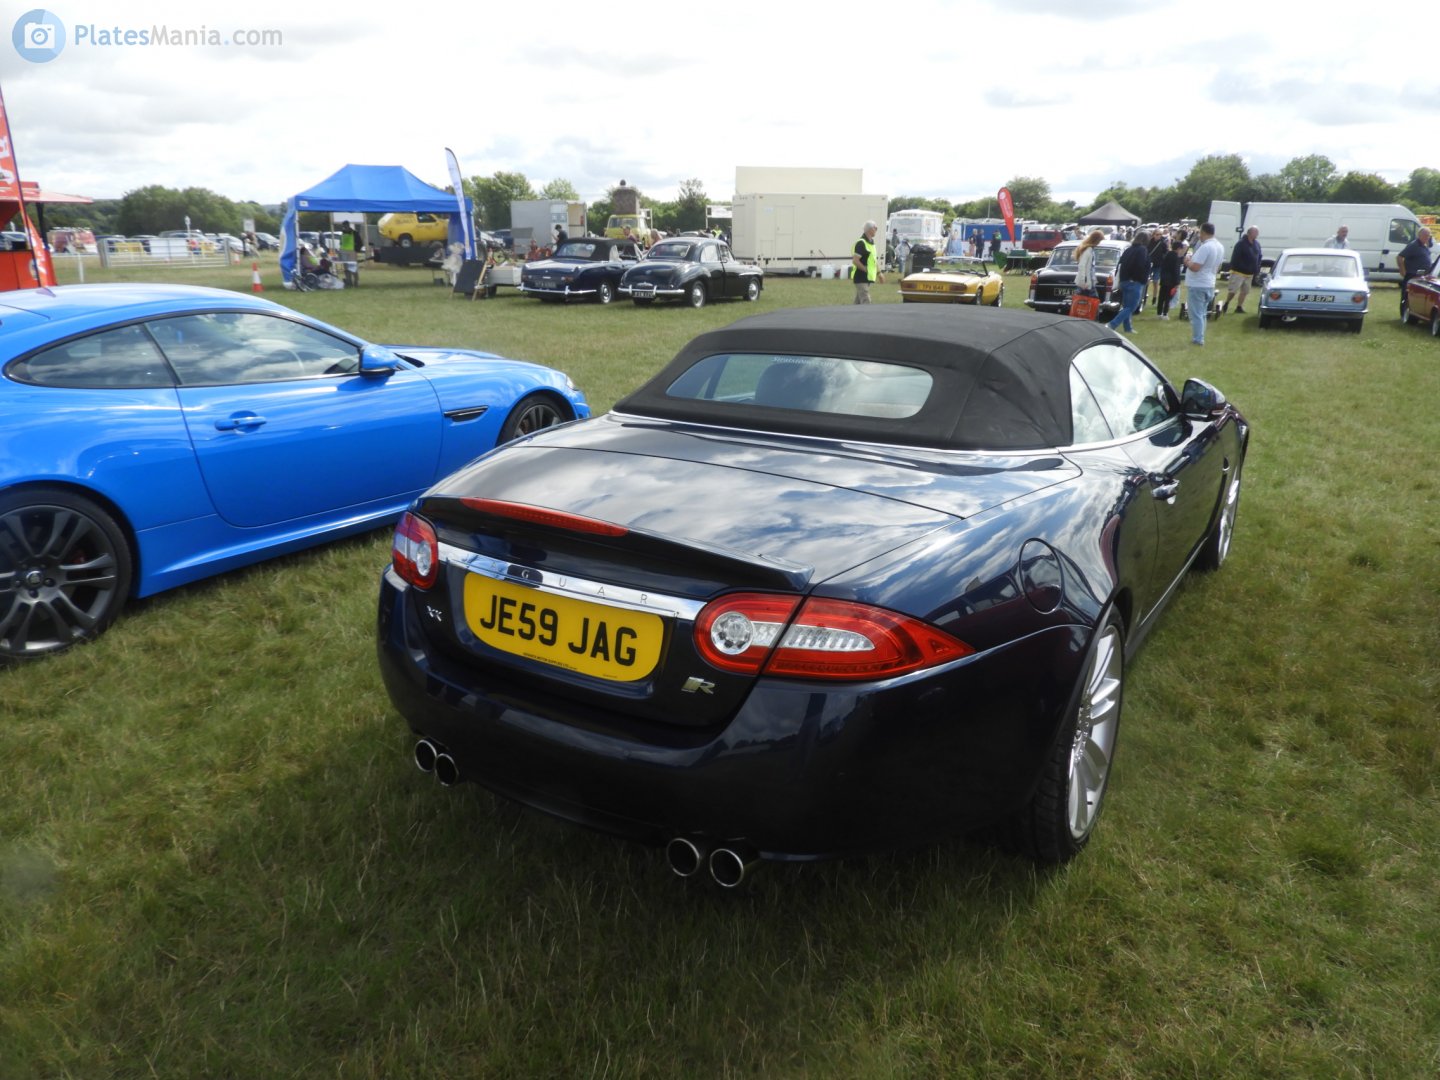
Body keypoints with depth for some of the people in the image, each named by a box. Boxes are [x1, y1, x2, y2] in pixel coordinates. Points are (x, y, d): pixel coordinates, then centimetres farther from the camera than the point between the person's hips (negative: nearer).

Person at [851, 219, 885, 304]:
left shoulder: (871, 242, 15)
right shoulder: (861, 243, -15)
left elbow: (873, 260, 24)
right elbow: (855, 261, -21)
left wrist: (879, 273, 17)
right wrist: (867, 270, -18)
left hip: (868, 278, 9)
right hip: (861, 278, -9)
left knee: (858, 301, 14)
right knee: (865, 301, -14)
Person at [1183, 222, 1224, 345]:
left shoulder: (1205, 247, -21)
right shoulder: (1220, 247, 11)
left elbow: (1195, 267, -24)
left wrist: (1187, 262, -6)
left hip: (1197, 285, -9)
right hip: (1209, 284, 9)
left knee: (1196, 314, -3)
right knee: (1201, 314, 17)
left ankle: (1197, 339, -2)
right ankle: (1200, 338, 21)